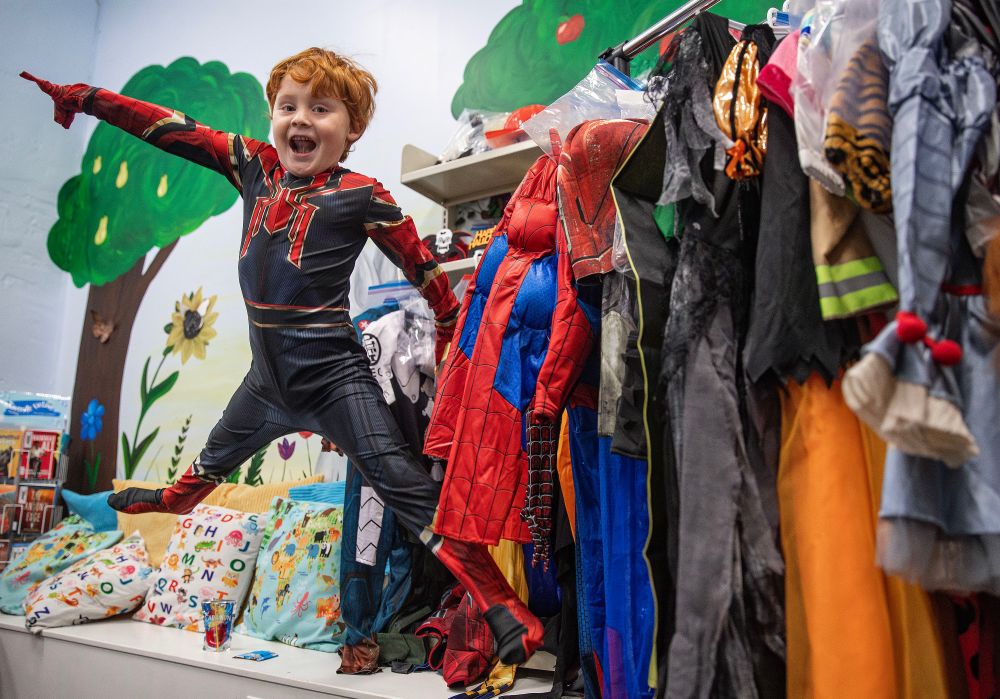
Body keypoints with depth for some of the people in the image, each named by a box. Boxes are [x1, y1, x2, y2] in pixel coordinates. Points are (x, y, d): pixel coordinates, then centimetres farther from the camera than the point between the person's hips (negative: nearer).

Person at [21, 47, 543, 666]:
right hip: (270, 374, 7)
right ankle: (178, 499, 69)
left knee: (404, 484, -14)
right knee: (218, 454, 34)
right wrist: (87, 98, 16)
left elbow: (420, 262, -6)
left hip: (333, 375, -7)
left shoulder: (360, 195, -12)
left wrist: (452, 327, 1)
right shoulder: (255, 166, 3)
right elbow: (175, 130, 10)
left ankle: (504, 609, -9)